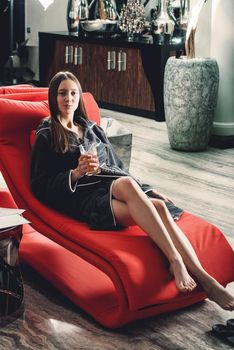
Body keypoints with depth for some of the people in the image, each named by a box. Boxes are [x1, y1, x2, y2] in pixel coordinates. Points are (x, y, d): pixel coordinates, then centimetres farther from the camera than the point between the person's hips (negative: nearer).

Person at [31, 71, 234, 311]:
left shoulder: (93, 129, 28)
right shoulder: (46, 136, 12)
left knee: (159, 206, -29)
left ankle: (202, 276, -41)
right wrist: (75, 174, -12)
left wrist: (149, 191, 14)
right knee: (126, 183, -38)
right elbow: (40, 186, 3)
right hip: (85, 195, -5)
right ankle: (175, 260, -45)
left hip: (119, 188, 5)